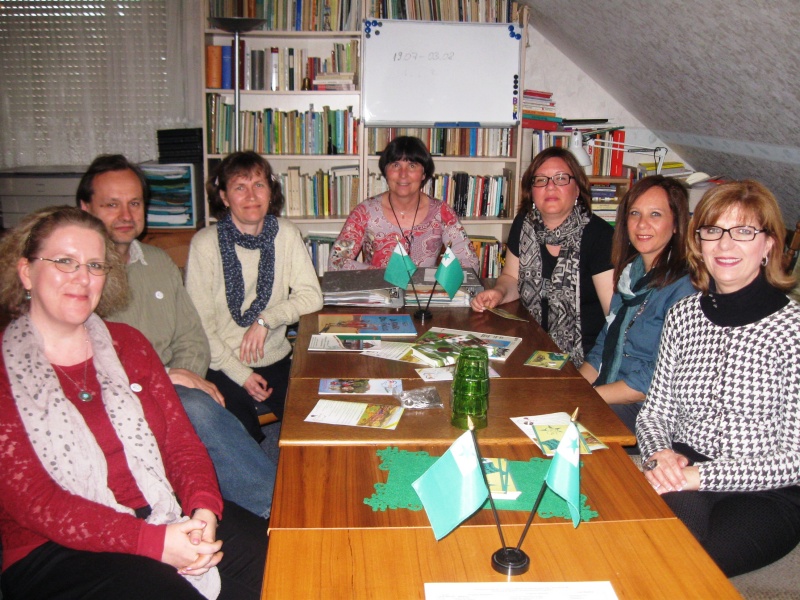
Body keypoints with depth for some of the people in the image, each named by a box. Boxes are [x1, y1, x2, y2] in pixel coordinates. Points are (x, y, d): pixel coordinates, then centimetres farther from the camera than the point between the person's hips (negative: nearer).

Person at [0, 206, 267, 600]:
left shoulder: (126, 343, 14)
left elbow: (182, 441, 8)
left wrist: (204, 508, -13)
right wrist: (153, 542, -21)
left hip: (166, 516, 5)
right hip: (55, 552, -5)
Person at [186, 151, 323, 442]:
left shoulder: (286, 234, 1)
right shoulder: (205, 243, -9)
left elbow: (312, 296, -2)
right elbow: (200, 324, -8)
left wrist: (266, 319, -18)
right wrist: (241, 375, -13)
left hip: (278, 362, 3)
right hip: (224, 368, -3)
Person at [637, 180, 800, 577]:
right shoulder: (683, 315, 5)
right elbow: (655, 410, 9)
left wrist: (699, 475, -20)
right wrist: (660, 454, -13)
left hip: (767, 496, -3)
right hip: (683, 478, 3)